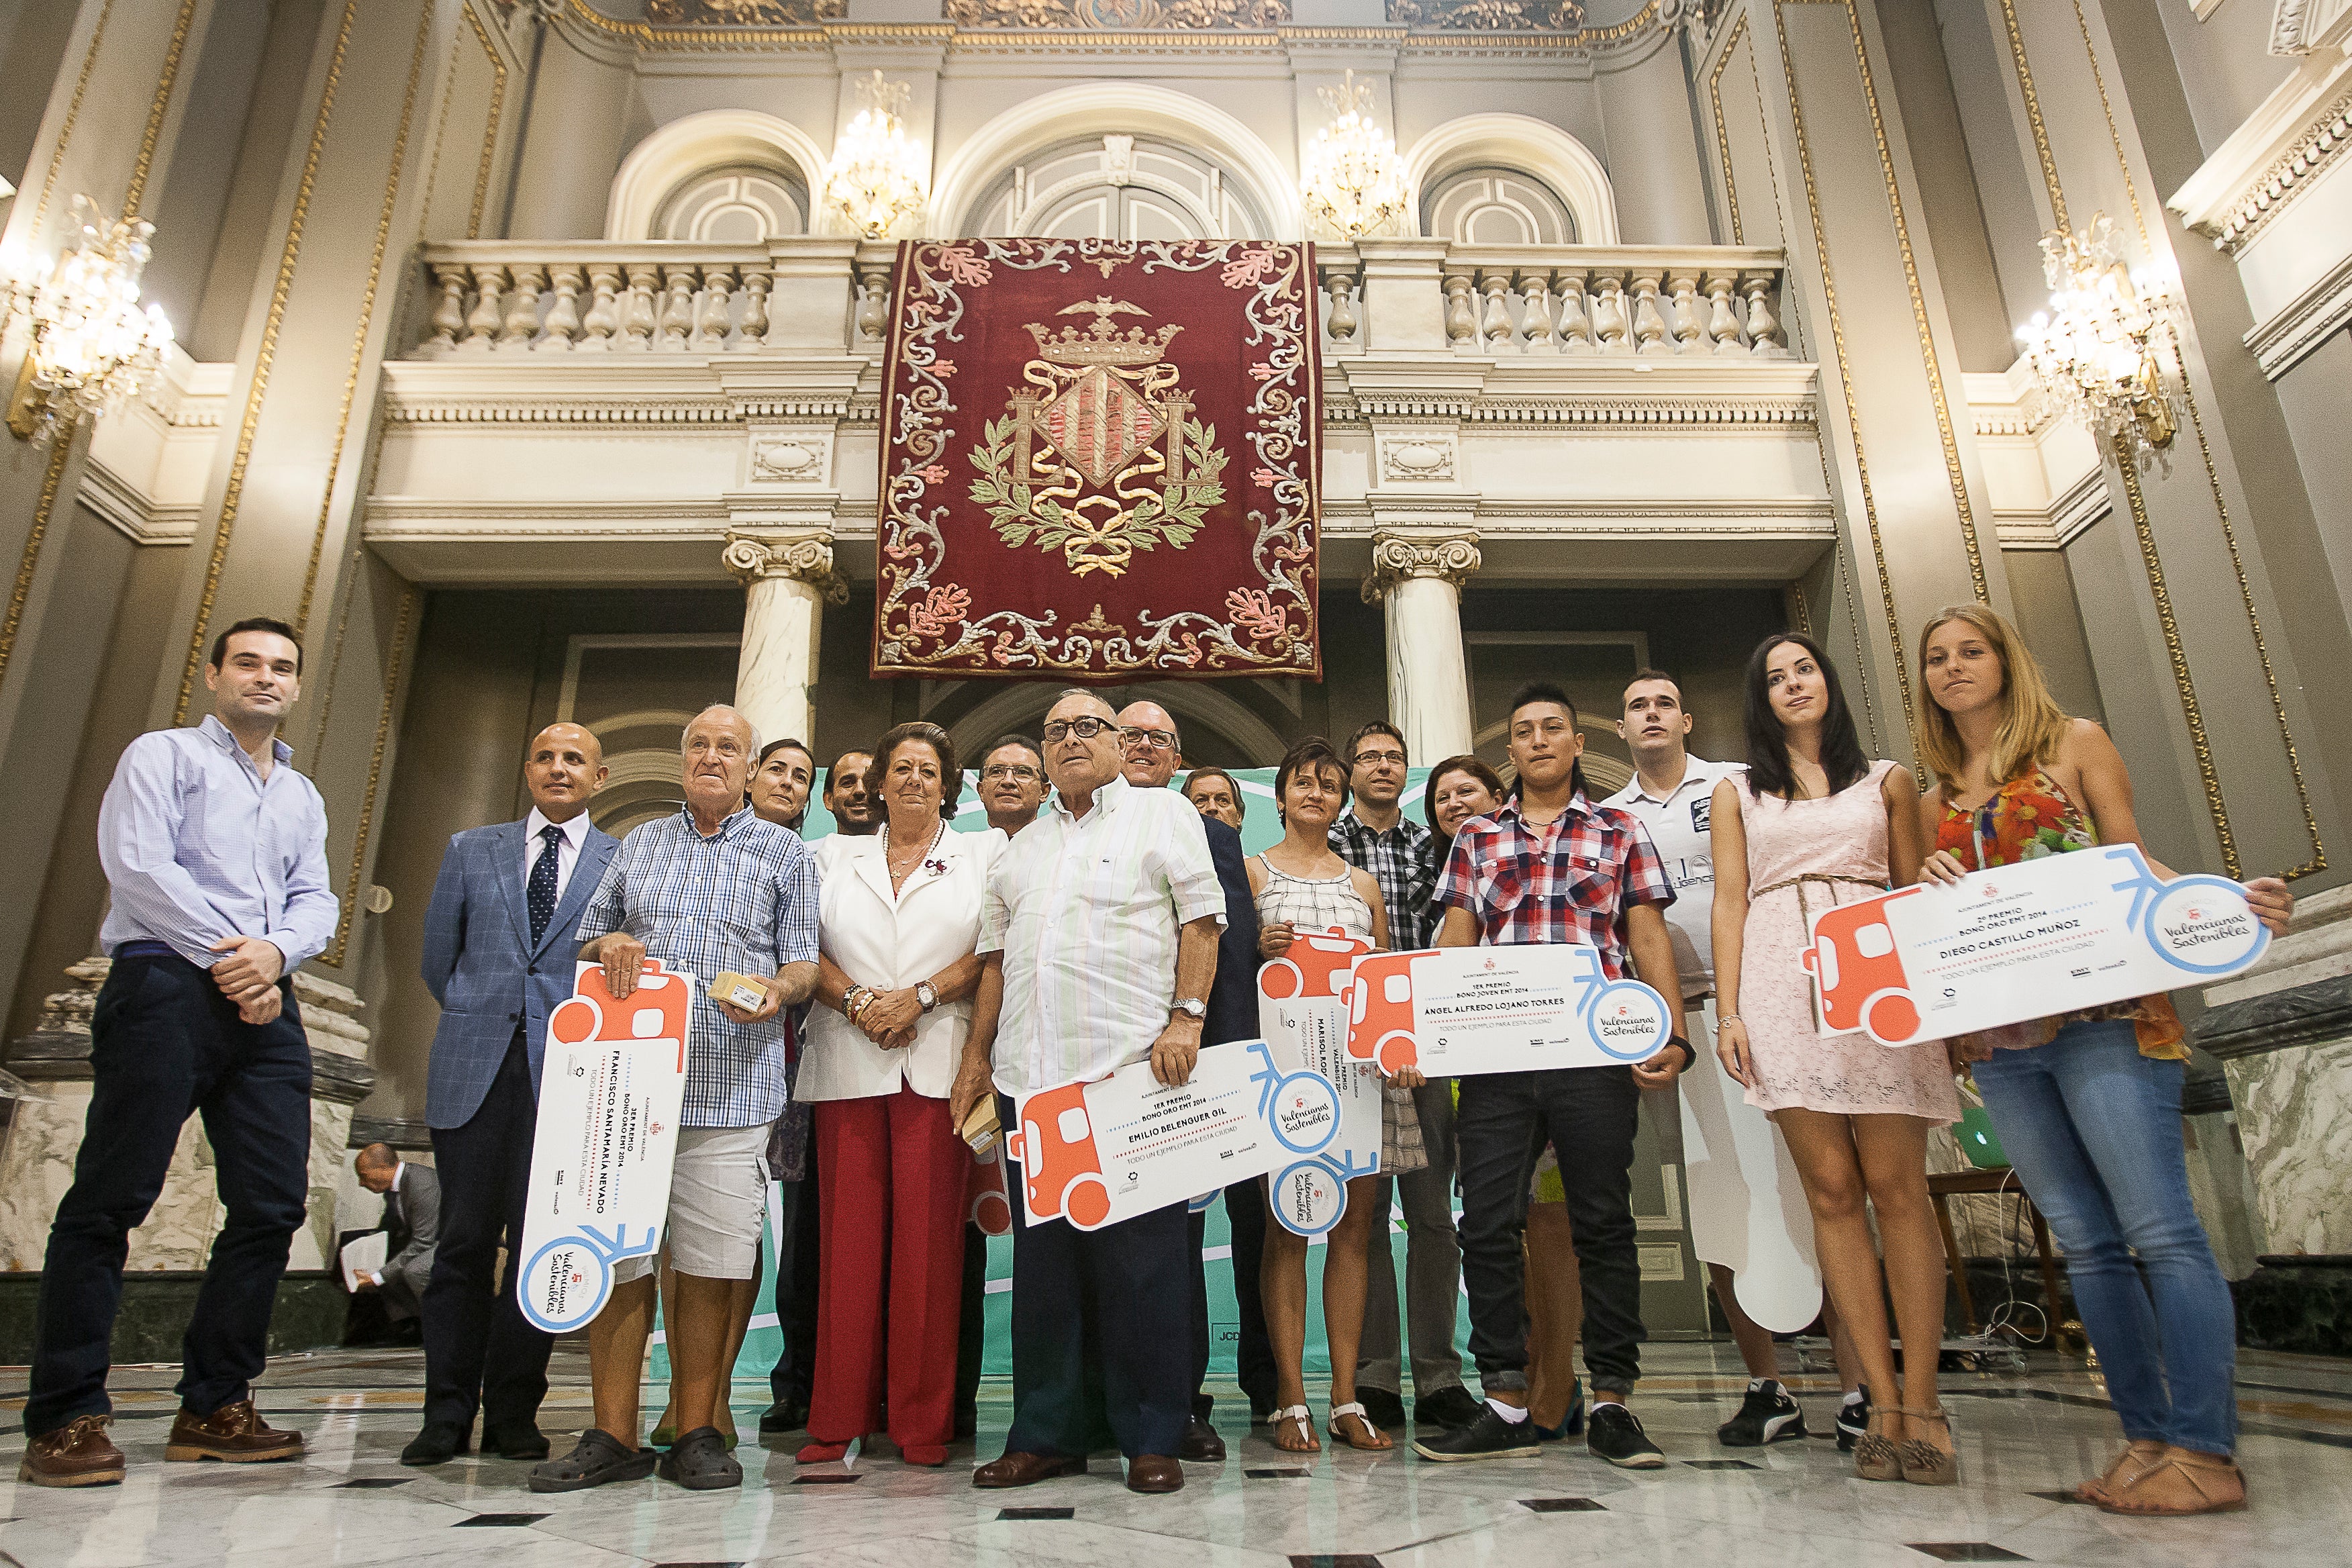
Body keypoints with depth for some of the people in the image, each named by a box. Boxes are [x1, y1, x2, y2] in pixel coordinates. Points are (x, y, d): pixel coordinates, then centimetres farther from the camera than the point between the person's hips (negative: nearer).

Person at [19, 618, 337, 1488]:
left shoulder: (303, 797, 24)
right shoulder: (163, 755, 8)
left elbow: (316, 901, 14)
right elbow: (136, 863, -7)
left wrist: (273, 952, -8)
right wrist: (223, 955, -11)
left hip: (267, 1003, 6)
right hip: (166, 986, -5)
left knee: (273, 1204, 1)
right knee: (109, 1198, -5)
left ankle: (214, 1408, 10)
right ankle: (64, 1420, 3)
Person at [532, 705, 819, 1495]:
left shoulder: (784, 851, 11)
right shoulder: (641, 843, 19)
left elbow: (802, 960, 6)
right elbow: (588, 937, 22)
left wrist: (776, 991, -16)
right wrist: (608, 944, -2)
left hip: (729, 1083, -2)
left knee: (708, 1263, 0)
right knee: (615, 1255, 3)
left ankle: (695, 1433, 13)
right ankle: (613, 1436, 14)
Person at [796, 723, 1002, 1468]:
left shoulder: (982, 854, 11)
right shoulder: (838, 859, 17)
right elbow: (808, 951, 9)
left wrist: (919, 997, -11)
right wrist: (858, 1002, -8)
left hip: (937, 1063, -2)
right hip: (848, 1063, 2)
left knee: (929, 1234, -2)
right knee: (849, 1232, 1)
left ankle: (922, 1420, 7)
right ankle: (839, 1415, 10)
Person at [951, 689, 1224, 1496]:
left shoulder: (1162, 813, 6)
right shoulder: (1023, 847, 21)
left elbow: (1201, 921, -2)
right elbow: (997, 956, 21)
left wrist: (1186, 1017, -13)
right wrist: (977, 1053, 15)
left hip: (1133, 1066, -5)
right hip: (1030, 1074, 5)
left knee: (1139, 1257, -1)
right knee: (1041, 1257, 10)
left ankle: (1152, 1437, 11)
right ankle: (1045, 1434, 21)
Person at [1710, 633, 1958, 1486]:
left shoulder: (1887, 782, 17)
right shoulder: (1736, 795, 17)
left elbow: (1919, 894, 15)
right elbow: (1729, 904, 10)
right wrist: (1728, 1013, 0)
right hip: (1782, 986, 0)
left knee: (1894, 1184, -7)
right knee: (1831, 1189, -4)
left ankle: (1920, 1401, -1)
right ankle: (1884, 1402, 0)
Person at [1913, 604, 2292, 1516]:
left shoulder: (2074, 745, 8)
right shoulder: (1936, 799, 18)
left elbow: (2134, 863, 3)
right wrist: (1930, 889, -1)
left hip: (2100, 1013, -4)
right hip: (2000, 1036, 4)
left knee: (2159, 1228, -9)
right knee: (2085, 1240, 6)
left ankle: (2206, 1452, -4)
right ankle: (2147, 1438, 12)